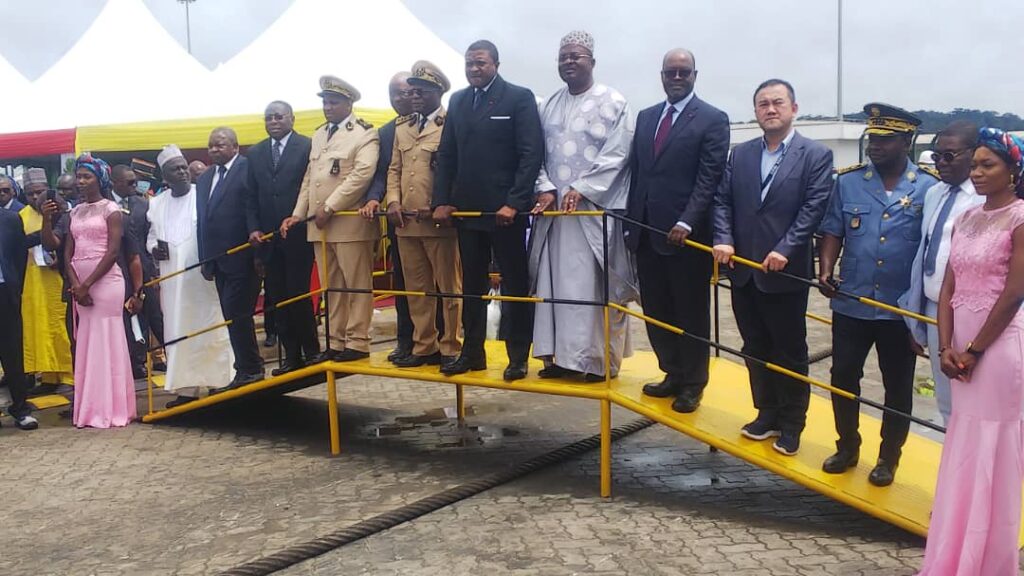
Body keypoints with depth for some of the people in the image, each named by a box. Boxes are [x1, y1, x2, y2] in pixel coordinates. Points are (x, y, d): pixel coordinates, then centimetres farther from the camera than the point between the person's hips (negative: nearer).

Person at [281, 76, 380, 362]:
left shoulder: (364, 134, -3)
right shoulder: (319, 135, 19)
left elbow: (362, 174, -16)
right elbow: (309, 178, 19)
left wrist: (330, 208, -18)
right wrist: (298, 214, 8)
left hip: (350, 222, -7)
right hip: (319, 224, 7)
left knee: (357, 284, -1)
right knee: (331, 286, 10)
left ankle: (357, 342, 5)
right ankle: (336, 342, 16)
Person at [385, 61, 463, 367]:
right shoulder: (401, 129, 19)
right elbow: (394, 169, 18)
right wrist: (393, 201, 1)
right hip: (406, 222, 6)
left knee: (449, 287, 1)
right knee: (416, 289, 10)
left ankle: (450, 348, 7)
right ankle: (423, 346, 17)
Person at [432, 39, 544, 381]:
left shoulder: (519, 98, -4)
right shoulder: (458, 101, 12)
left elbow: (532, 154, -11)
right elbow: (446, 155, 12)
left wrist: (515, 203, -18)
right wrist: (441, 201, 2)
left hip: (506, 209, -5)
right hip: (466, 209, 5)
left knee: (515, 284, 4)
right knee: (472, 285, 11)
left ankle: (518, 356, 12)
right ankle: (472, 352, 20)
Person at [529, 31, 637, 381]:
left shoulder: (612, 102, -1)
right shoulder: (549, 106, 15)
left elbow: (615, 154, -9)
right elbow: (538, 153, 10)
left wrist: (581, 189, -17)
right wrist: (545, 189, -7)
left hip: (595, 207, -5)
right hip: (554, 207, 5)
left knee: (595, 284, -4)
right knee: (555, 281, 4)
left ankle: (600, 359, 4)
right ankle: (562, 354, 12)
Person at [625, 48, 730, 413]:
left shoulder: (713, 120, -4)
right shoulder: (646, 117, 14)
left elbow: (709, 179, -12)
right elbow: (635, 172, 15)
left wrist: (687, 223, -21)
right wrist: (630, 223, 9)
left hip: (685, 234, -5)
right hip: (646, 232, 6)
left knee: (691, 313, 6)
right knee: (656, 311, 12)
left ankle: (692, 384, 20)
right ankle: (672, 373, 27)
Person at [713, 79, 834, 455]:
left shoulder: (816, 155, -4)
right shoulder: (740, 154, 10)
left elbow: (814, 208, -11)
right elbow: (723, 201, 6)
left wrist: (785, 250, -20)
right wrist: (723, 239, -10)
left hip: (786, 271, -4)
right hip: (743, 269, 5)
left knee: (790, 351, 7)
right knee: (756, 349, 14)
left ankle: (791, 423, 20)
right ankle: (767, 414, 29)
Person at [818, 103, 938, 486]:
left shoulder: (928, 189, -4)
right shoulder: (848, 182, 1)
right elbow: (832, 231, 5)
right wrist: (826, 270, -12)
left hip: (902, 309, -2)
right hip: (851, 304, 2)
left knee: (897, 386, 10)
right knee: (843, 376, 9)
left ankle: (888, 458, 27)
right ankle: (847, 447, 29)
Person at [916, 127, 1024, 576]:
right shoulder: (966, 219, 11)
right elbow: (948, 288, 8)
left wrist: (974, 351, -12)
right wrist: (946, 347, -3)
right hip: (961, 346, 7)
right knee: (962, 453, 13)